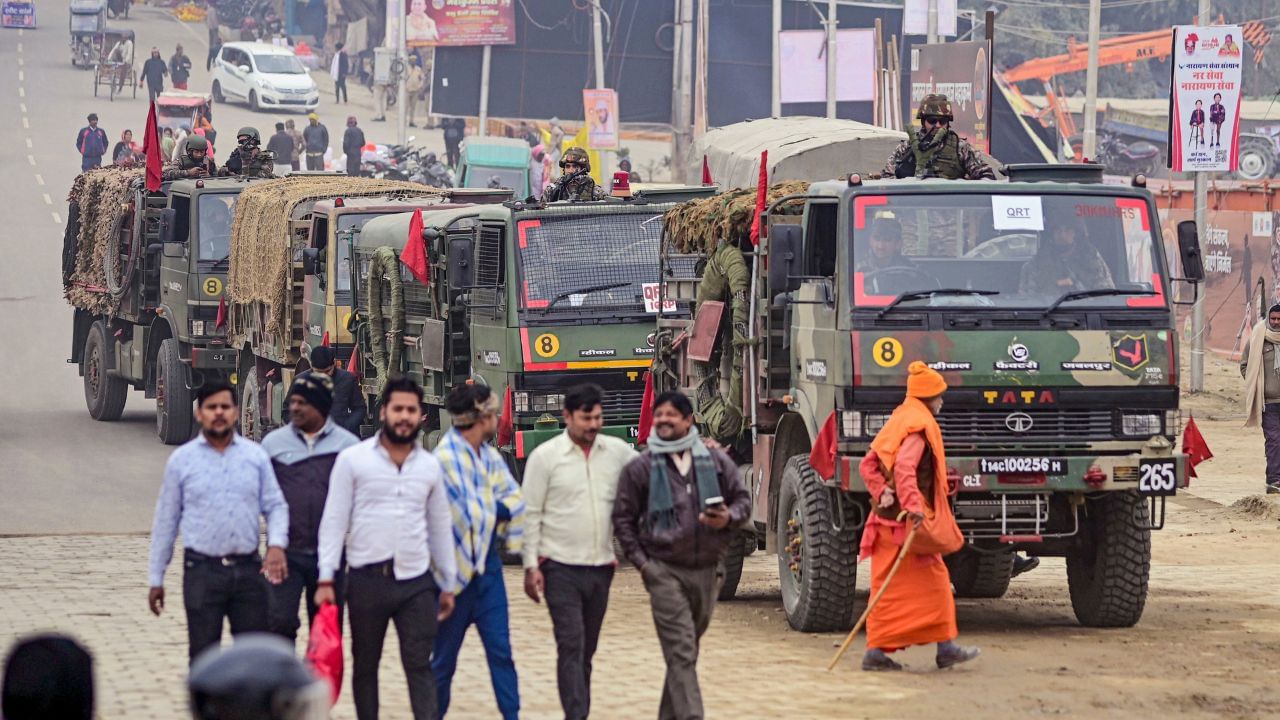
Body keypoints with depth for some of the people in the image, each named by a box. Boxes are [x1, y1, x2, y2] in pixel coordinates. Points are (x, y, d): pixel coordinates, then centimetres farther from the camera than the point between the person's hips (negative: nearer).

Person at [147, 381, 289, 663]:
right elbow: (166, 520, 6)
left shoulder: (256, 456, 6)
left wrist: (277, 544, -14)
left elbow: (276, 505, 7)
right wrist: (156, 578, 7)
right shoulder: (182, 460, 3)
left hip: (248, 569, 2)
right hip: (202, 571, -2)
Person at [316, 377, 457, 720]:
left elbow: (440, 527, 14)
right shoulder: (353, 459, -2)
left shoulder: (430, 465, 8)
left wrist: (448, 584, 14)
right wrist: (326, 579, -10)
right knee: (365, 665, 9)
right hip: (367, 579, -2)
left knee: (420, 667, -3)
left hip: (416, 580, 2)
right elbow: (334, 521, -4)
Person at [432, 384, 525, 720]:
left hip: (489, 565, 6)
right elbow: (472, 515, -19)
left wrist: (489, 511, -11)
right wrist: (497, 508, -1)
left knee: (501, 650, 4)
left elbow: (514, 501, 4)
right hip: (457, 569, -6)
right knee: (445, 655, 5)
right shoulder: (446, 458, -17)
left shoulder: (490, 456, 8)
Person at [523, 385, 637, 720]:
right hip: (561, 567, -4)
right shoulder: (545, 456, -4)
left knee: (587, 650, 12)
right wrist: (531, 566, -7)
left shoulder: (618, 452, 4)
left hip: (601, 566, 4)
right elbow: (531, 514, -3)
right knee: (571, 647, -11)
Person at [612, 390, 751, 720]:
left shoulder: (716, 461, 5)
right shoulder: (640, 468, -1)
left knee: (687, 651, 15)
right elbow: (623, 518, 4)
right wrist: (641, 562, -4)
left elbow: (742, 499, 13)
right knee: (681, 653, -13)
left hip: (707, 571, 4)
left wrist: (729, 518, -10)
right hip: (665, 572, -4)